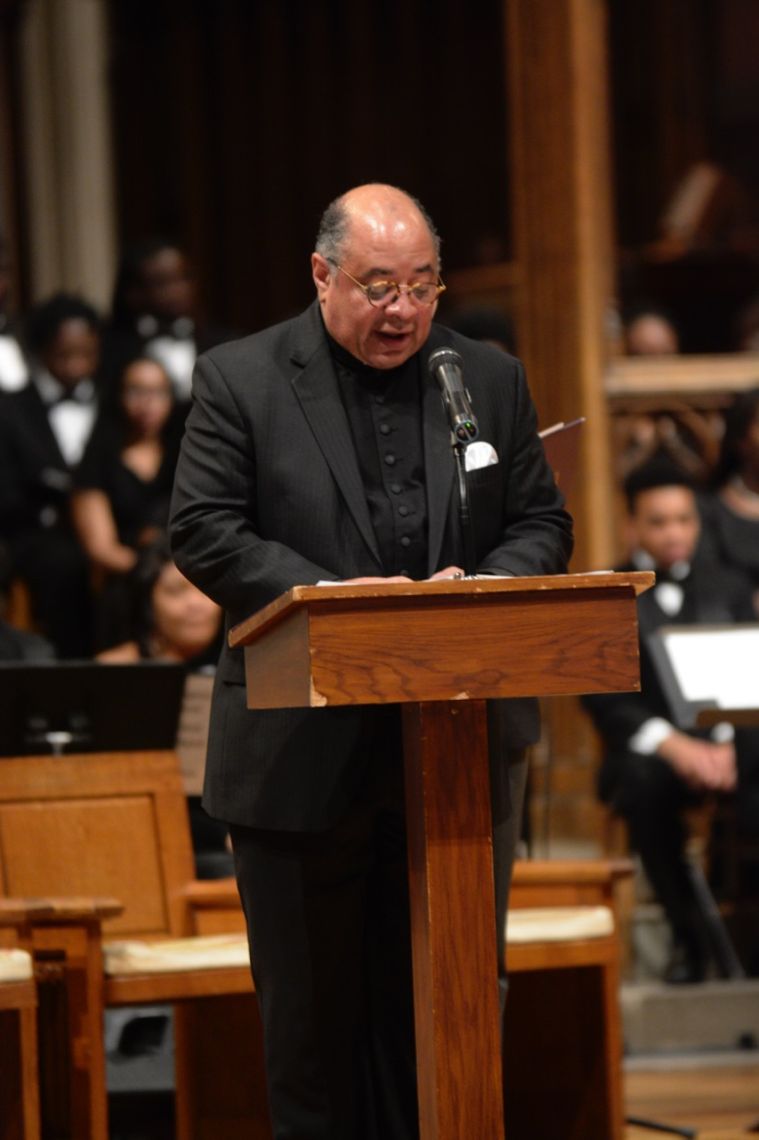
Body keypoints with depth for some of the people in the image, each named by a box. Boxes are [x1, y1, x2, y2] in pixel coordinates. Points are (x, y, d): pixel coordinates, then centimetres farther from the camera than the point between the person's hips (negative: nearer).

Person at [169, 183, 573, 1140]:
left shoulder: (491, 379, 10)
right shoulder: (239, 381, 0)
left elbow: (542, 524, 11)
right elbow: (203, 532, -6)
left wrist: (483, 587, -11)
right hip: (306, 760, -2)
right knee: (314, 1010, 5)